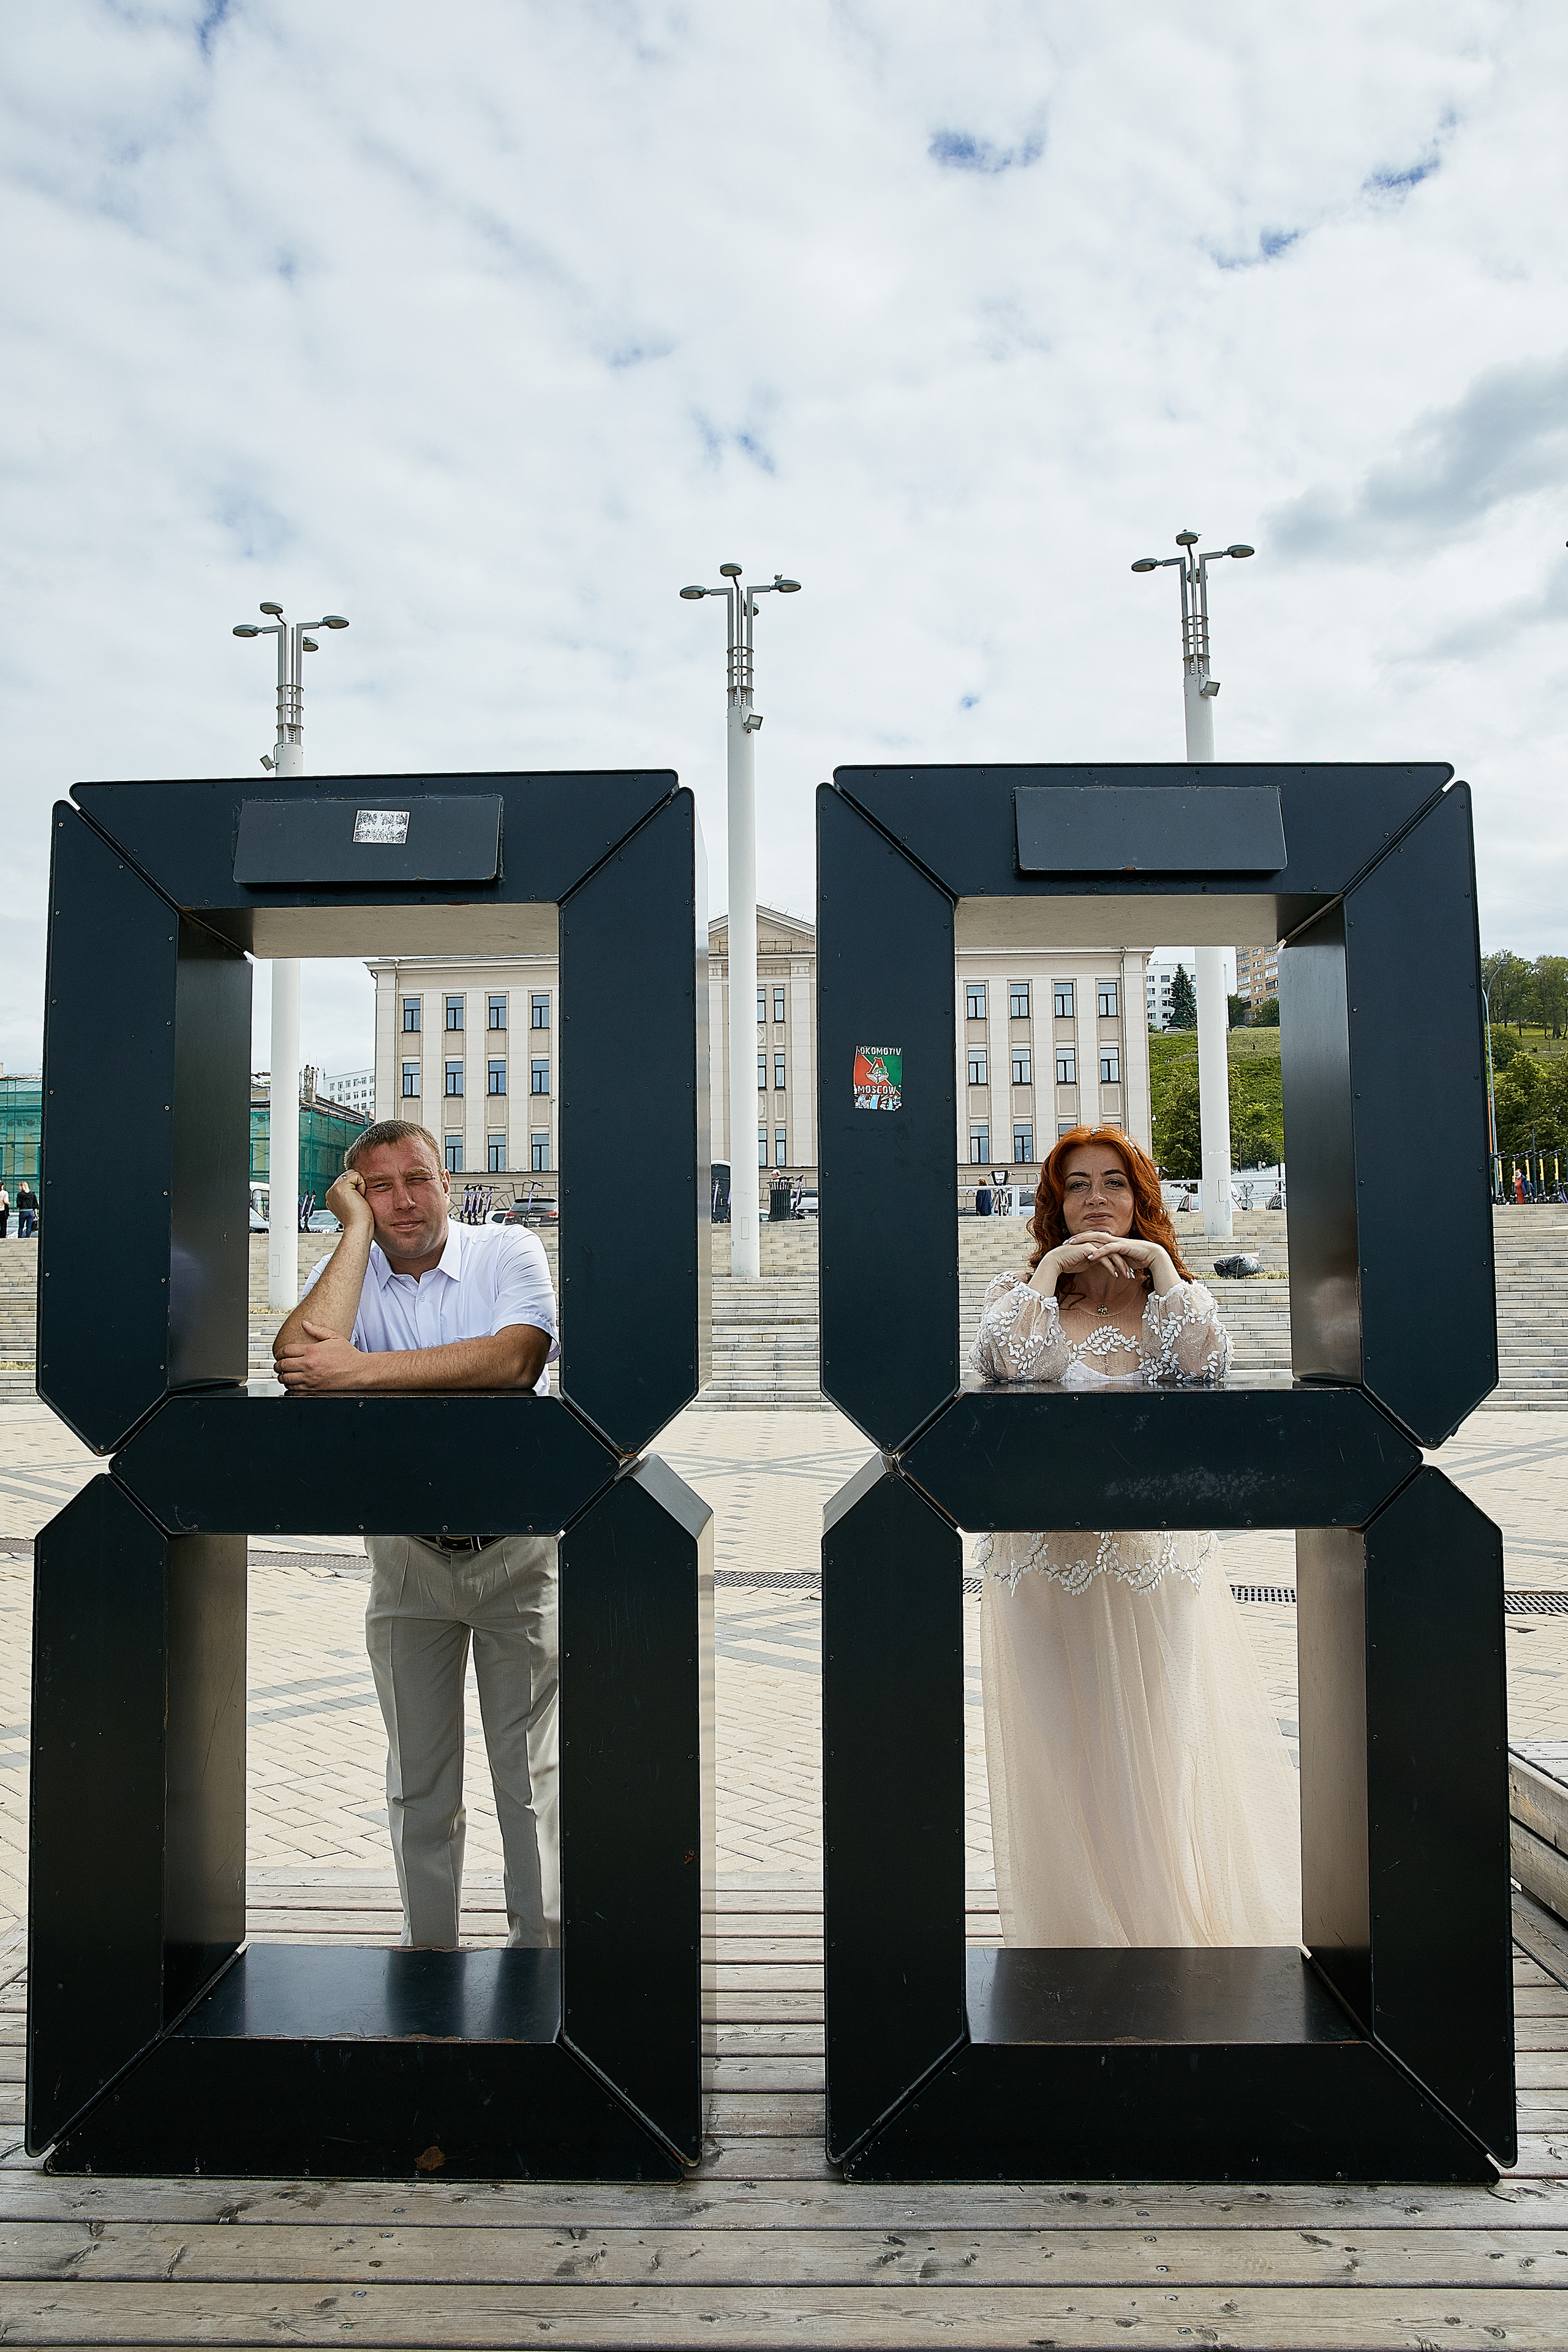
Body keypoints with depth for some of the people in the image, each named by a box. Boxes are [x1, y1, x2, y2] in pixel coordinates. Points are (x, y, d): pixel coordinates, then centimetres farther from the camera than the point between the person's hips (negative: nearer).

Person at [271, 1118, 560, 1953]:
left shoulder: (508, 1251, -6)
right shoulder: (347, 1274, 0)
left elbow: (514, 1358, -25)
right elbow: (299, 1366, -21)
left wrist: (364, 1369, -24)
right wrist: (356, 1228, -16)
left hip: (517, 1548, -2)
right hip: (407, 1556, 2)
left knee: (530, 1770, 8)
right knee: (418, 1781, 14)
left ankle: (538, 1947, 25)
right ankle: (427, 1955, 31)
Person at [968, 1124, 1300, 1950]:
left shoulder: (1174, 1291, 9)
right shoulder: (1024, 1287, 6)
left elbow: (1208, 1363, -12)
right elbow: (1007, 1362, -16)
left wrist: (1158, 1261, -8)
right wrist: (1051, 1270, -10)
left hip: (1157, 1550, 1)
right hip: (1047, 1550, -1)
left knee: (1162, 1738, 7)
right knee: (1060, 1740, 6)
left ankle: (1176, 1918, 25)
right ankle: (1074, 1920, 22)